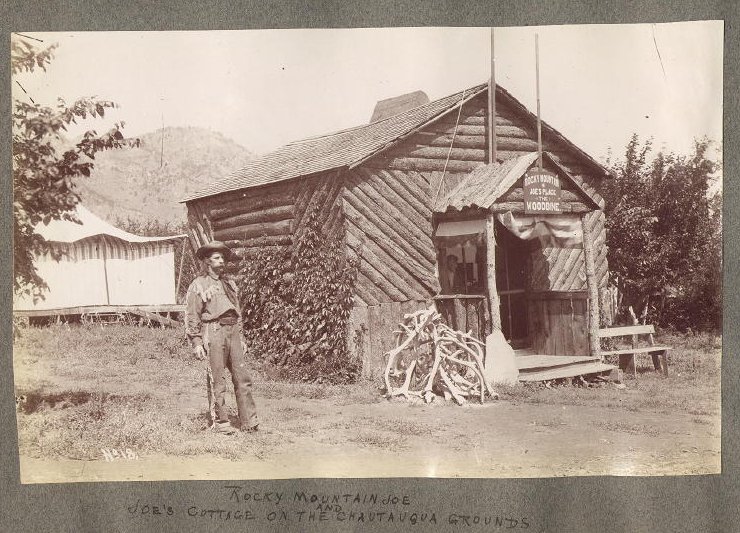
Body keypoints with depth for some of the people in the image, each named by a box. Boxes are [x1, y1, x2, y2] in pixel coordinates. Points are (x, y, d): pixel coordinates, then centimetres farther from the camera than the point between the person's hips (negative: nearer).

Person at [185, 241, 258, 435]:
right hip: (213, 331, -6)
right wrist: (196, 343, -10)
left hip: (232, 331, 6)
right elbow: (191, 317, -4)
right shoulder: (198, 286, -1)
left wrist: (240, 336, 20)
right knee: (217, 380, -1)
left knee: (242, 377, 2)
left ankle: (248, 421, 7)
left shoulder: (229, 284, 19)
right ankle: (220, 422, 9)